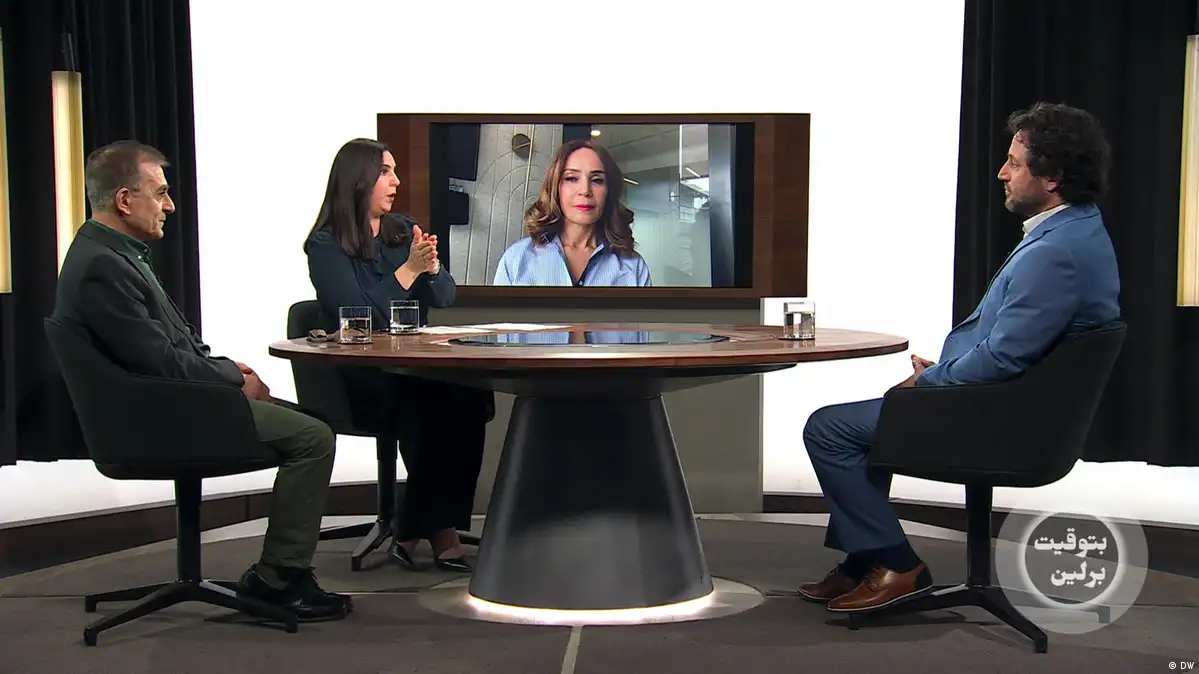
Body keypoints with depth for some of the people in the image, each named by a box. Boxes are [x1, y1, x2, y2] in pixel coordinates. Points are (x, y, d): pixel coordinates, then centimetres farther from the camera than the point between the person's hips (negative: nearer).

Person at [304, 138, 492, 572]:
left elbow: (446, 299, 14)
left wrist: (430, 266, -6)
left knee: (470, 394, -28)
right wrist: (408, 270, -13)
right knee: (434, 403, -33)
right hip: (361, 378, -5)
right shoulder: (326, 245, 2)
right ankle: (438, 530, -19)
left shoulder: (406, 232, 20)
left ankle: (414, 531, -22)